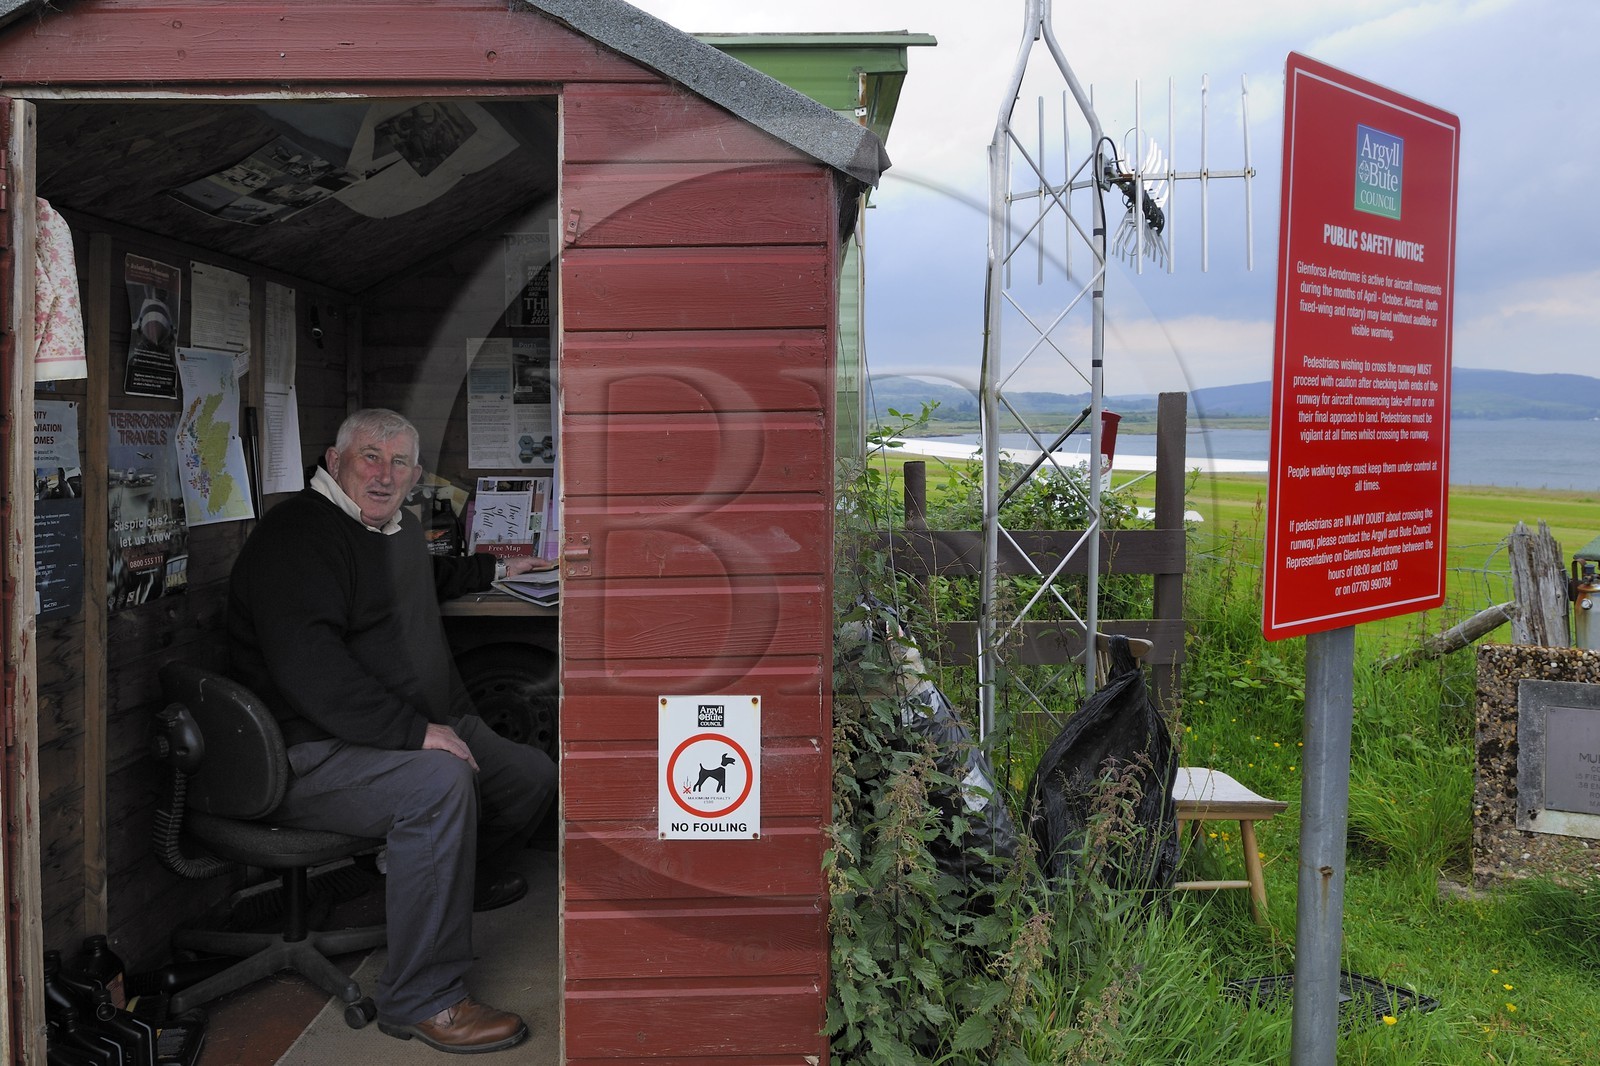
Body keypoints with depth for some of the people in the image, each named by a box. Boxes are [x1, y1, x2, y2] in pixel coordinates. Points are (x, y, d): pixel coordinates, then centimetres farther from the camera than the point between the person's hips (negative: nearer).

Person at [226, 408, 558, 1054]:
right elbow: (308, 666, -28)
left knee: (534, 776, 9)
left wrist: (494, 569, 43)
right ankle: (421, 1001, -26)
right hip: (315, 754, -10)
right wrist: (415, 732, -31)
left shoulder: (400, 532, 17)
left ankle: (458, 880, 38)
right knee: (441, 783, -35)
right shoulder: (298, 536, -15)